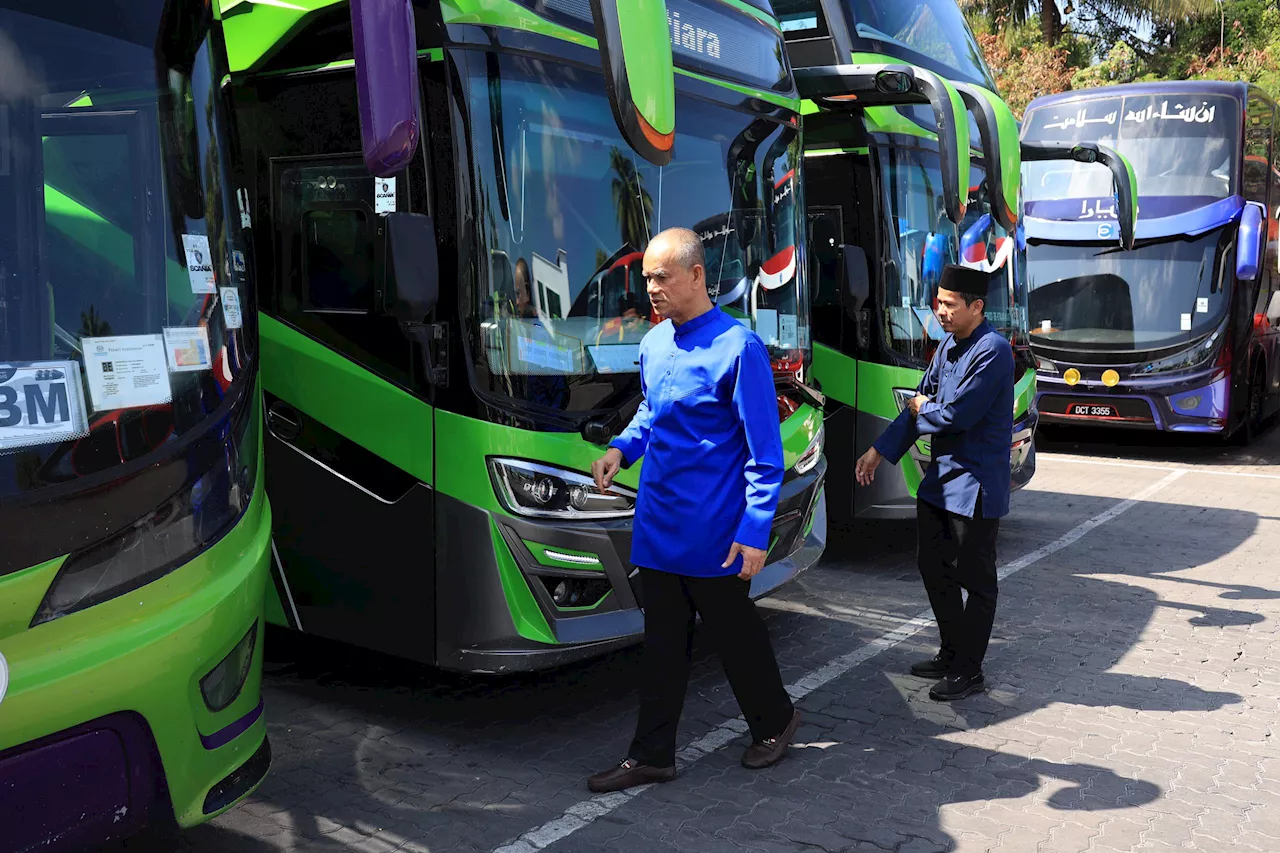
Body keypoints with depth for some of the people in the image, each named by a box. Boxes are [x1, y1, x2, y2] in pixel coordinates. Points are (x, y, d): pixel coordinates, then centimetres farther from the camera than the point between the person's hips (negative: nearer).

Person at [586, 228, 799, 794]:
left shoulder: (738, 347, -15)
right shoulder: (653, 344, 7)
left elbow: (765, 453, -14)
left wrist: (754, 533, -17)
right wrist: (621, 449, 3)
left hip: (714, 532, -6)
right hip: (658, 525, 7)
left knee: (733, 633, 11)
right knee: (662, 642, 12)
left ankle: (775, 721, 35)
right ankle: (652, 756, 22)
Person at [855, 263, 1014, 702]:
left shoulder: (993, 350, -19)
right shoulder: (948, 346, 9)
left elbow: (958, 415, -25)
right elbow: (919, 404, 12)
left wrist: (923, 410, -4)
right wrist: (879, 450, 8)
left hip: (974, 486, -9)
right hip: (939, 480, 9)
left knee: (974, 581, 4)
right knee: (934, 569, 17)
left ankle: (968, 671, 16)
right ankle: (951, 653, 33)